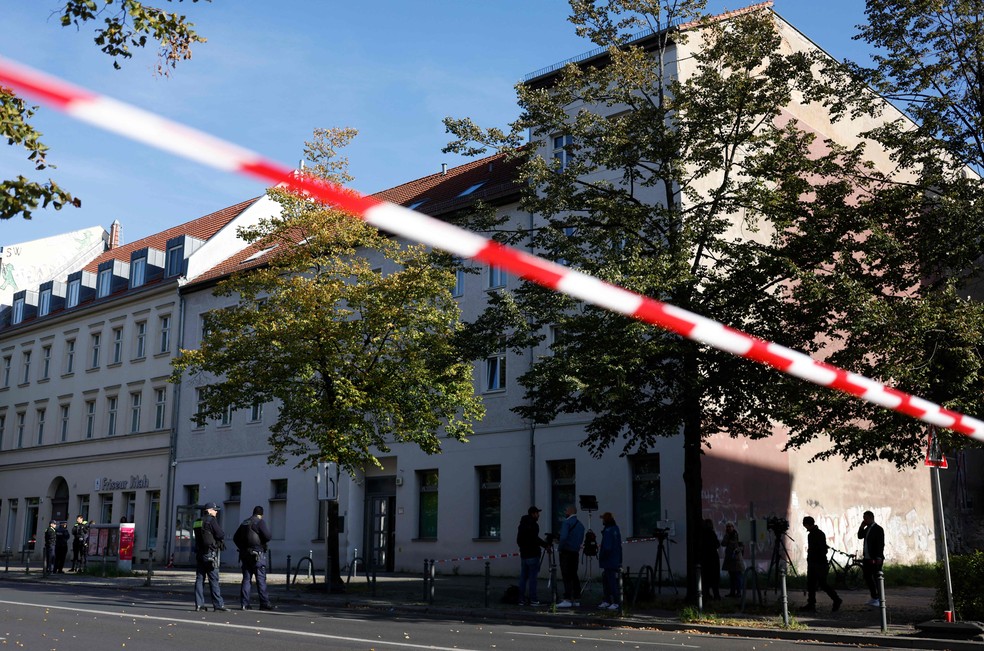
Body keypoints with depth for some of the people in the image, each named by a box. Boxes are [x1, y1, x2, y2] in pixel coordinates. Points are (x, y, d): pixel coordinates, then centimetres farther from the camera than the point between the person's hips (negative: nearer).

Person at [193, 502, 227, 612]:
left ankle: (199, 604, 5)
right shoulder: (211, 520, -9)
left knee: (199, 579, 7)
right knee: (214, 579, -5)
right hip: (210, 552, -7)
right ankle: (218, 604, -5)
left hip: (199, 552, 7)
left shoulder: (197, 522, 15)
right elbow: (221, 535, -13)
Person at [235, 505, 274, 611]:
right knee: (261, 579, -3)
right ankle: (264, 603, -2)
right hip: (257, 554, -6)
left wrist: (242, 548, 18)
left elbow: (235, 538, 18)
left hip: (245, 554, 6)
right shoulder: (260, 522, -7)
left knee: (246, 579, 8)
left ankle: (244, 603, 6)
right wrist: (262, 542, 4)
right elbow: (268, 536, -17)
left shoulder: (244, 523, 15)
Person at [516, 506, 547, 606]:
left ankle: (522, 599, 11)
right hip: (532, 554, -8)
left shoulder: (522, 524, 14)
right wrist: (545, 544, -8)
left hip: (523, 554, 8)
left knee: (523, 577, 10)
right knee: (532, 577, -5)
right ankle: (532, 600, -5)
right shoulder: (533, 525, -13)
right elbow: (535, 539, -20)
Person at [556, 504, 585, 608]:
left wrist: (559, 548, -9)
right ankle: (577, 599, 14)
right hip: (576, 553, 8)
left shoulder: (567, 522, -11)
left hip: (566, 552, -8)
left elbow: (563, 537, -23)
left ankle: (567, 599, -11)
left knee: (566, 576, -8)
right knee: (574, 575, 13)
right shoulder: (580, 525, 15)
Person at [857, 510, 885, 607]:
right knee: (867, 577, 10)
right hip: (867, 558, 9)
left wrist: (879, 557, -21)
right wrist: (862, 526, 2)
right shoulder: (867, 528, 15)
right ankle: (874, 598, 19)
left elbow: (881, 544, -16)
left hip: (875, 559, -9)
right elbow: (860, 536, 13)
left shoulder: (878, 529, -11)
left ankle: (880, 599, 3)